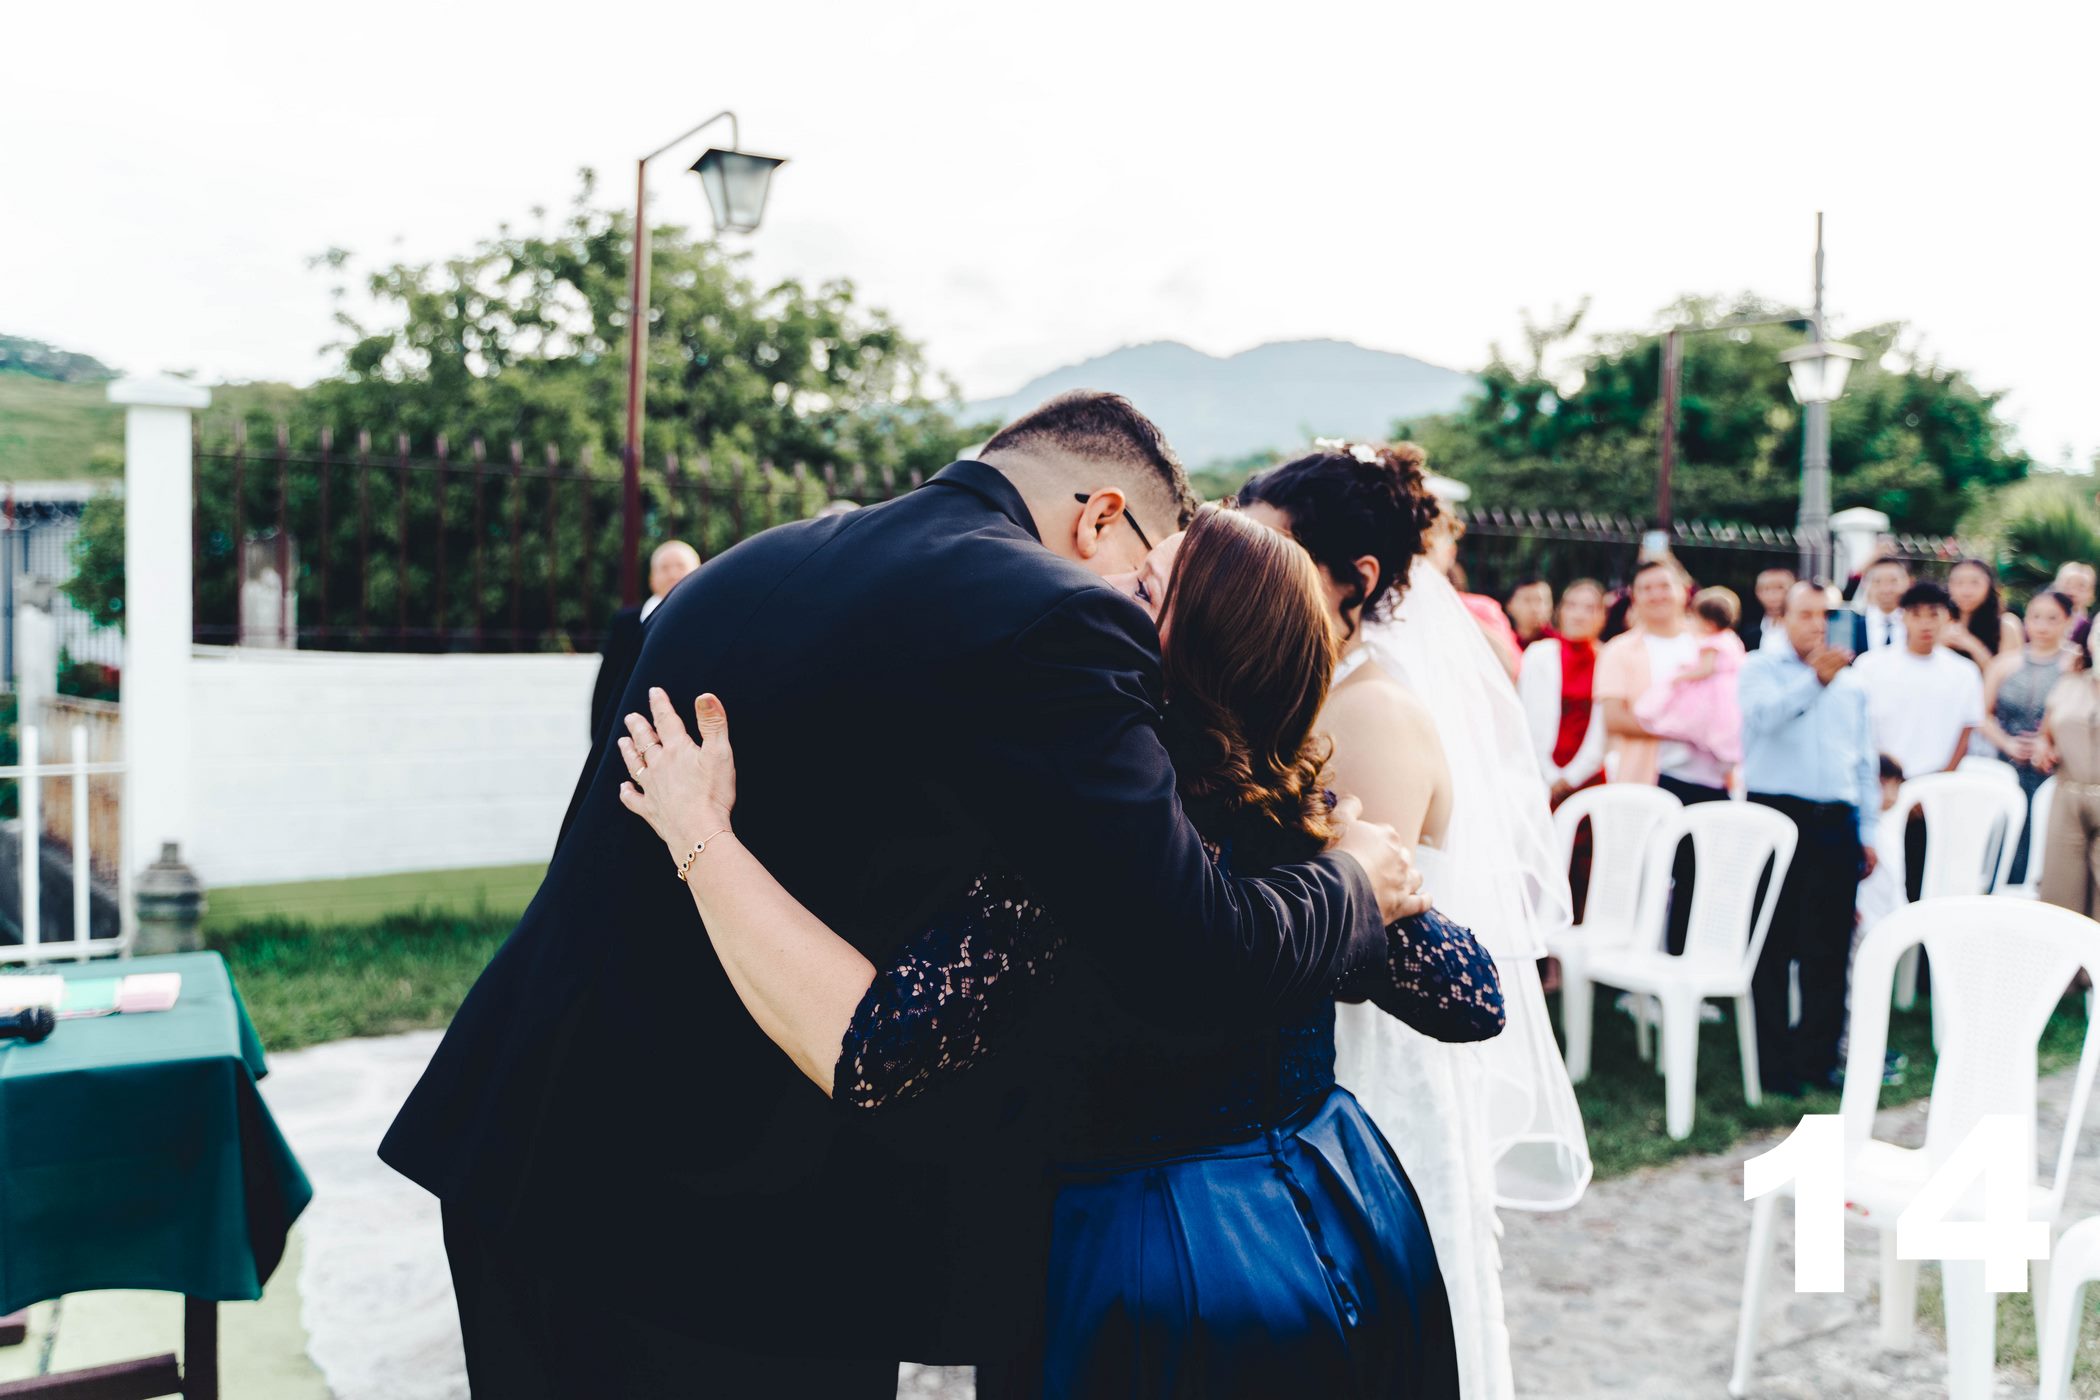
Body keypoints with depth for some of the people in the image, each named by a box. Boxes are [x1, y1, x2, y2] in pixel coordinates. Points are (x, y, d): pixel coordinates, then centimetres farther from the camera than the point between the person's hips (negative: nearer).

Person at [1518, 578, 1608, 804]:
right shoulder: (1539, 654, 2)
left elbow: (1603, 732, 2)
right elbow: (1530, 722, -1)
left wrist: (1571, 776, -3)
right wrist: (1551, 777, -5)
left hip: (1587, 775, 1)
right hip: (1543, 779, -1)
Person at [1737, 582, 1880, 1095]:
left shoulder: (1850, 682, 17)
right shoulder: (1761, 667, 4)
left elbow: (1867, 760, 19)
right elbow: (1765, 715, -18)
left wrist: (1867, 830, 15)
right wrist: (1815, 680, -28)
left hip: (1835, 821, 4)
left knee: (1830, 947, 6)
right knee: (1773, 945, 0)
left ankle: (1818, 1057, 17)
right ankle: (1774, 1063, 6)